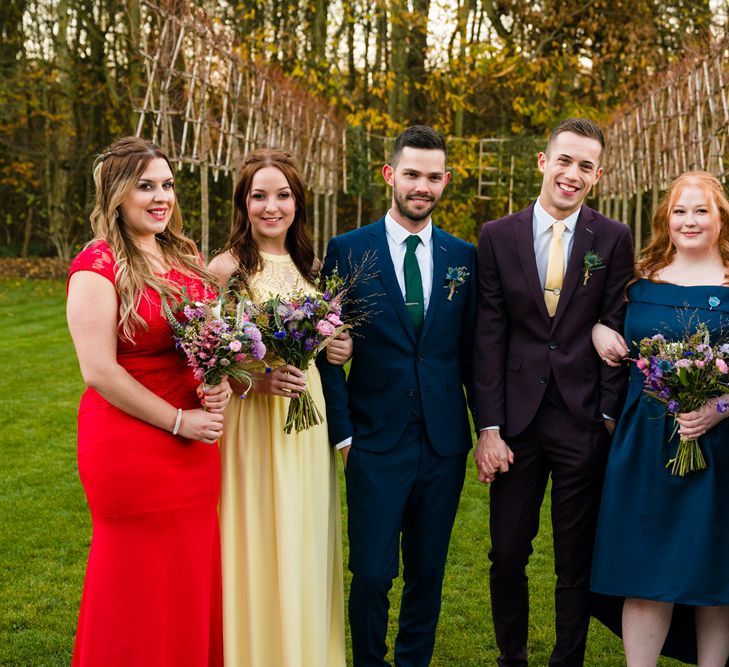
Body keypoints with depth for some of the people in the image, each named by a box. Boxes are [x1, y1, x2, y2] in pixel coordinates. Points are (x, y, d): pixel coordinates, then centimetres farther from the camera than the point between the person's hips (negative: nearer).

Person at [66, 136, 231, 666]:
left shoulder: (186, 256, 9)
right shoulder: (98, 266, -12)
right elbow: (99, 370, -17)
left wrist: (222, 381, -4)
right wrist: (179, 421, -15)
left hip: (195, 444, 7)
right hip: (131, 444, -7)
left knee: (194, 577, 15)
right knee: (143, 587, 6)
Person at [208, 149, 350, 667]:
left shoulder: (311, 267, 10)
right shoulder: (227, 268, -7)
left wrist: (342, 349, -1)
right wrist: (254, 378, -23)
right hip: (251, 423, -5)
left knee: (305, 543, 11)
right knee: (259, 548, 0)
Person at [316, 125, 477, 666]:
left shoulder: (464, 256, 6)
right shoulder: (349, 250, -1)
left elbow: (472, 351, 9)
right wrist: (341, 432, -7)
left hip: (444, 441, 3)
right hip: (376, 439, -2)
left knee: (428, 571, 12)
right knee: (372, 573, 3)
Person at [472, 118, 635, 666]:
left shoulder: (614, 240, 2)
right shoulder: (498, 237, 2)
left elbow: (616, 333, 1)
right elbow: (489, 337, -1)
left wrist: (608, 416, -5)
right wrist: (489, 427, -6)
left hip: (584, 421, 0)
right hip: (517, 418, 1)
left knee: (577, 560, 9)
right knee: (507, 554, 8)